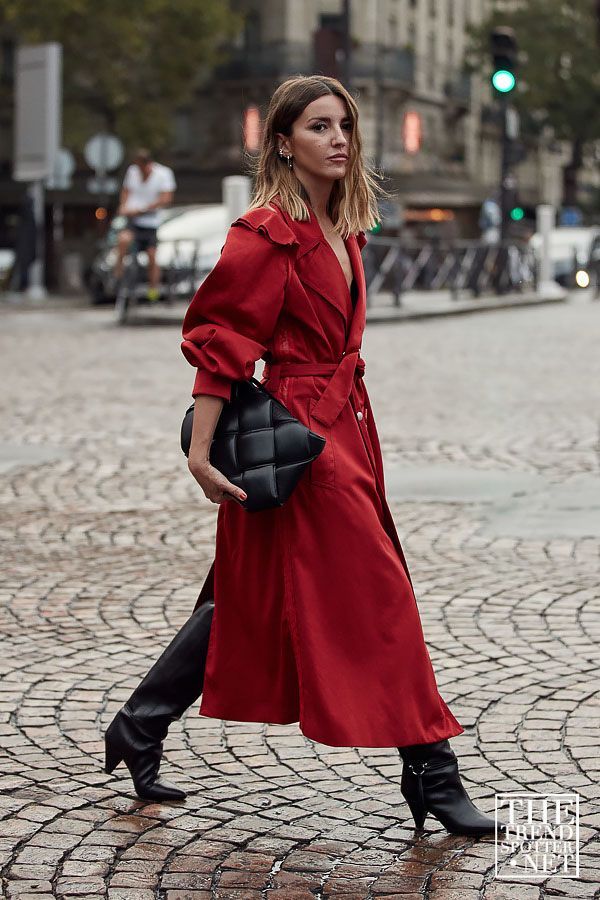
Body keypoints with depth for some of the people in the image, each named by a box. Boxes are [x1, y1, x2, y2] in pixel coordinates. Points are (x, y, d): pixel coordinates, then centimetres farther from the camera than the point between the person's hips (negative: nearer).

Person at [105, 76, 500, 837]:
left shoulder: (341, 231, 13)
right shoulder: (267, 233, -14)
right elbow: (219, 340, -16)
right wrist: (201, 454, -19)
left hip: (343, 428, 10)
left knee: (255, 597, 14)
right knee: (376, 596, -5)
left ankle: (137, 730, 26)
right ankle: (431, 775, 4)